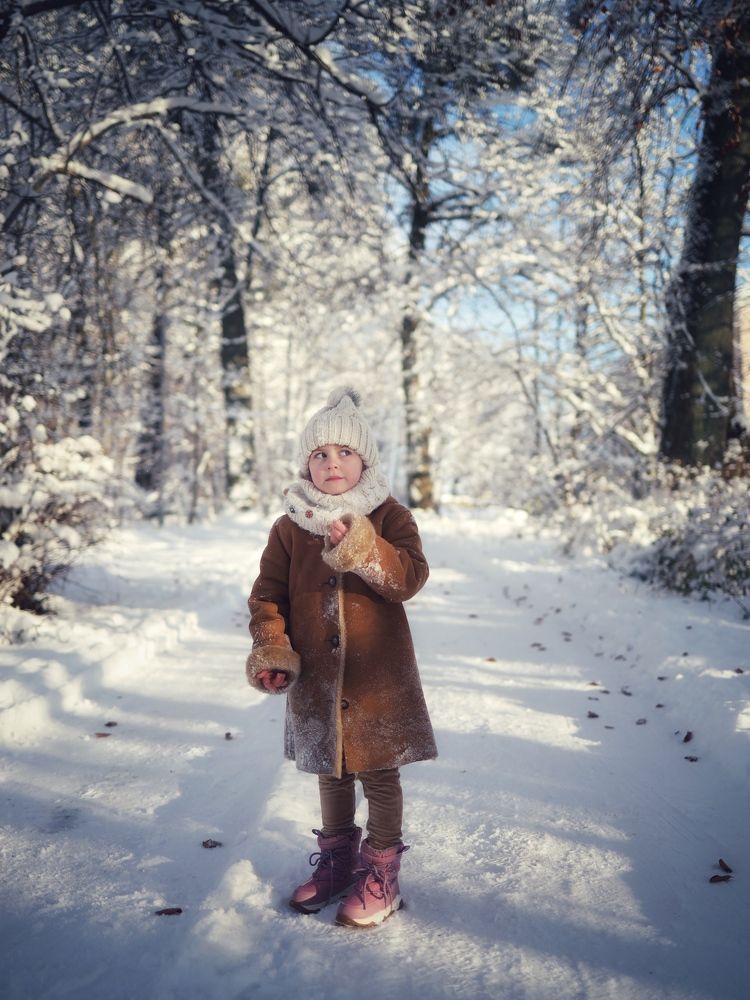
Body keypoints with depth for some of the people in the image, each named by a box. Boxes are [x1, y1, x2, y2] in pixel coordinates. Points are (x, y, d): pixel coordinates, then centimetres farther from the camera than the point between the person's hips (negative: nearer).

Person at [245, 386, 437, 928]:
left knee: (380, 773, 7)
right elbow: (268, 593, 5)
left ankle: (381, 873, 24)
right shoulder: (291, 525, 2)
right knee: (331, 770, 19)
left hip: (378, 677, -3)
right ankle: (337, 860, 38)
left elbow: (410, 578, -20)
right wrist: (271, 647, -12)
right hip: (315, 676, 3)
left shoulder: (389, 517, -6)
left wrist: (360, 546, -35)